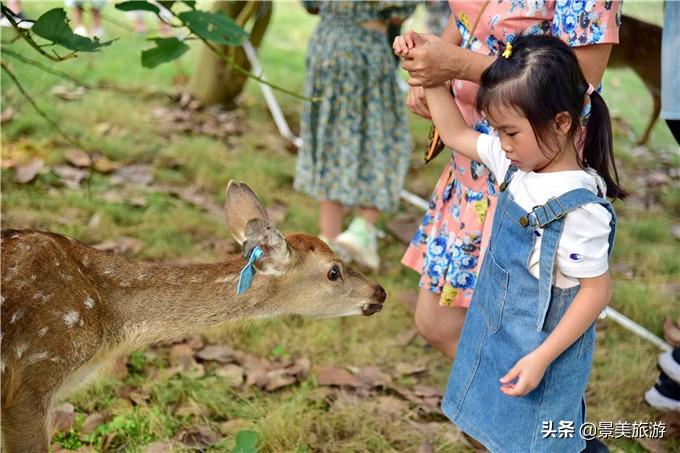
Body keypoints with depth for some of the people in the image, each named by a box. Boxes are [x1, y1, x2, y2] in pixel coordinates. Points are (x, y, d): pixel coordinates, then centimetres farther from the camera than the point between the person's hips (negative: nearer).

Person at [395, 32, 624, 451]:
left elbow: (598, 290, -22)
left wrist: (541, 358, -21)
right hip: (497, 332, 8)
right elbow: (456, 134, 9)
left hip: (540, 346, -8)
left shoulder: (580, 210, -29)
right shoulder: (519, 161, -6)